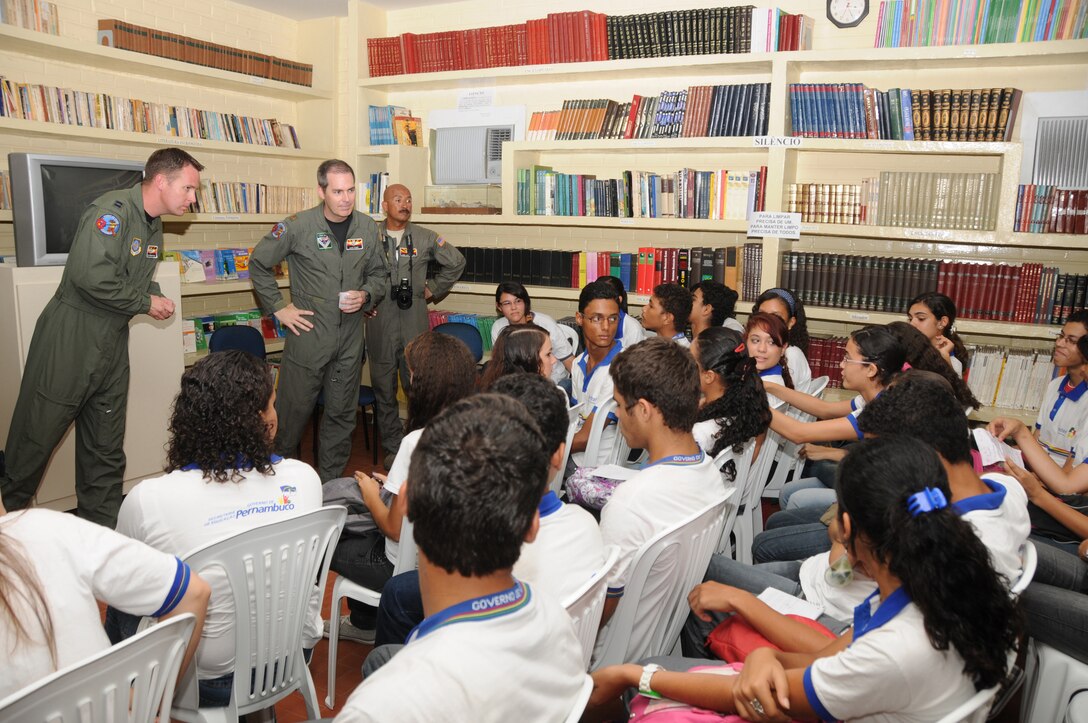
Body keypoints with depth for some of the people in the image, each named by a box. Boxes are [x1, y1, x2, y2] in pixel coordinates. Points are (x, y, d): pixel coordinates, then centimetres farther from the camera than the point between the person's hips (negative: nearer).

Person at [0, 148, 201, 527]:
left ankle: (103, 530, 24)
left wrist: (157, 297, 1)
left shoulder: (153, 227, 11)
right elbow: (91, 275, -30)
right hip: (70, 339, -8)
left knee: (106, 449, 13)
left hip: (113, 344, 8)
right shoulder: (113, 210, -18)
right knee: (37, 435, 5)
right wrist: (146, 303, -17)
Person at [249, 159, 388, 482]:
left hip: (350, 339, 4)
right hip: (308, 335, -4)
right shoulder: (298, 226, -8)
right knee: (294, 411, 4)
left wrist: (366, 296, -5)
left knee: (342, 414, 11)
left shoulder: (368, 228, 4)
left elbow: (379, 274, 16)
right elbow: (258, 263, 3)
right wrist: (278, 307, -2)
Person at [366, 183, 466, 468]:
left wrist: (433, 289, 13)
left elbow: (456, 262, 16)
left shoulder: (426, 238, 5)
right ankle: (393, 448, 20)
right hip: (380, 324, 0)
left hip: (415, 324, 0)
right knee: (384, 391, 7)